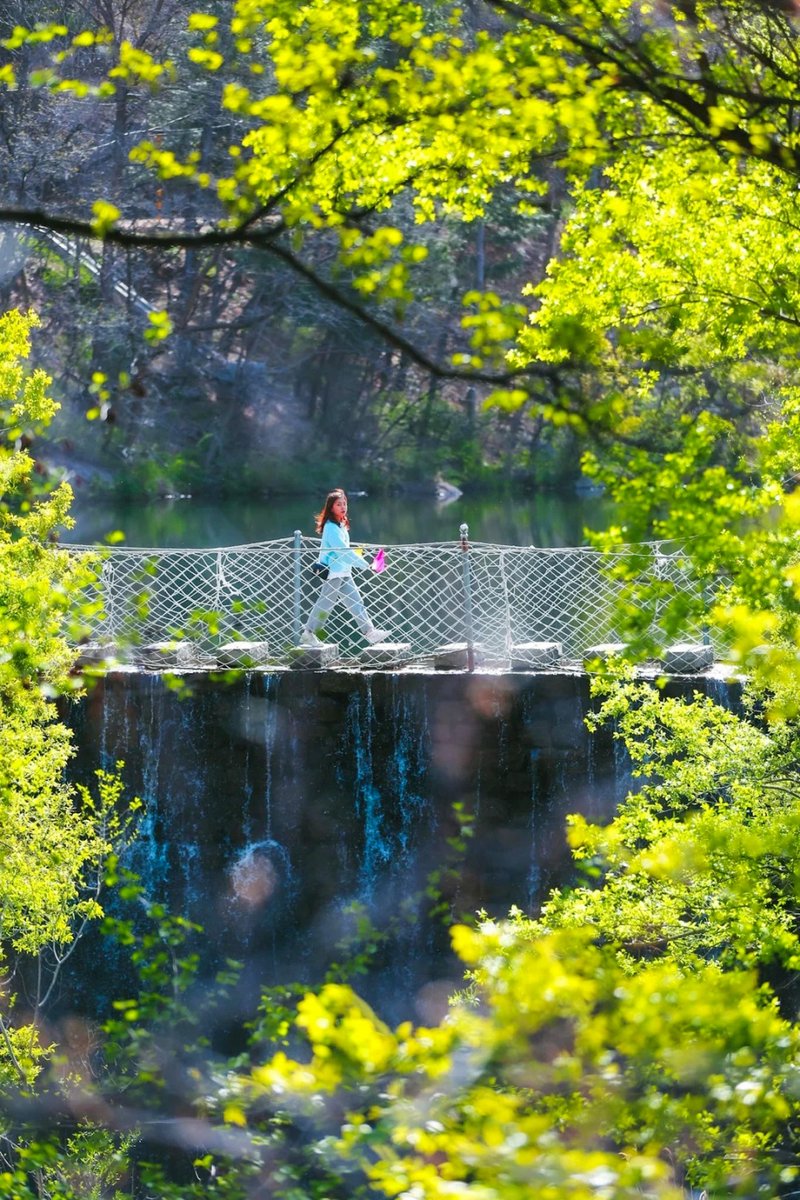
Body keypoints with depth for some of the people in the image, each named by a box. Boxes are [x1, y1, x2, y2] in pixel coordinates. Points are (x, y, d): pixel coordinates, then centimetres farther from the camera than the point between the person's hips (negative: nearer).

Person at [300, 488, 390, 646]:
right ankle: (308, 634, 9)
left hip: (344, 573, 9)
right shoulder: (331, 527, -18)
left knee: (356, 603, 6)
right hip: (333, 572, -9)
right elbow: (343, 550, -24)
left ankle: (370, 633, 5)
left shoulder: (341, 525, 13)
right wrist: (364, 565, -21)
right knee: (325, 604, -2)